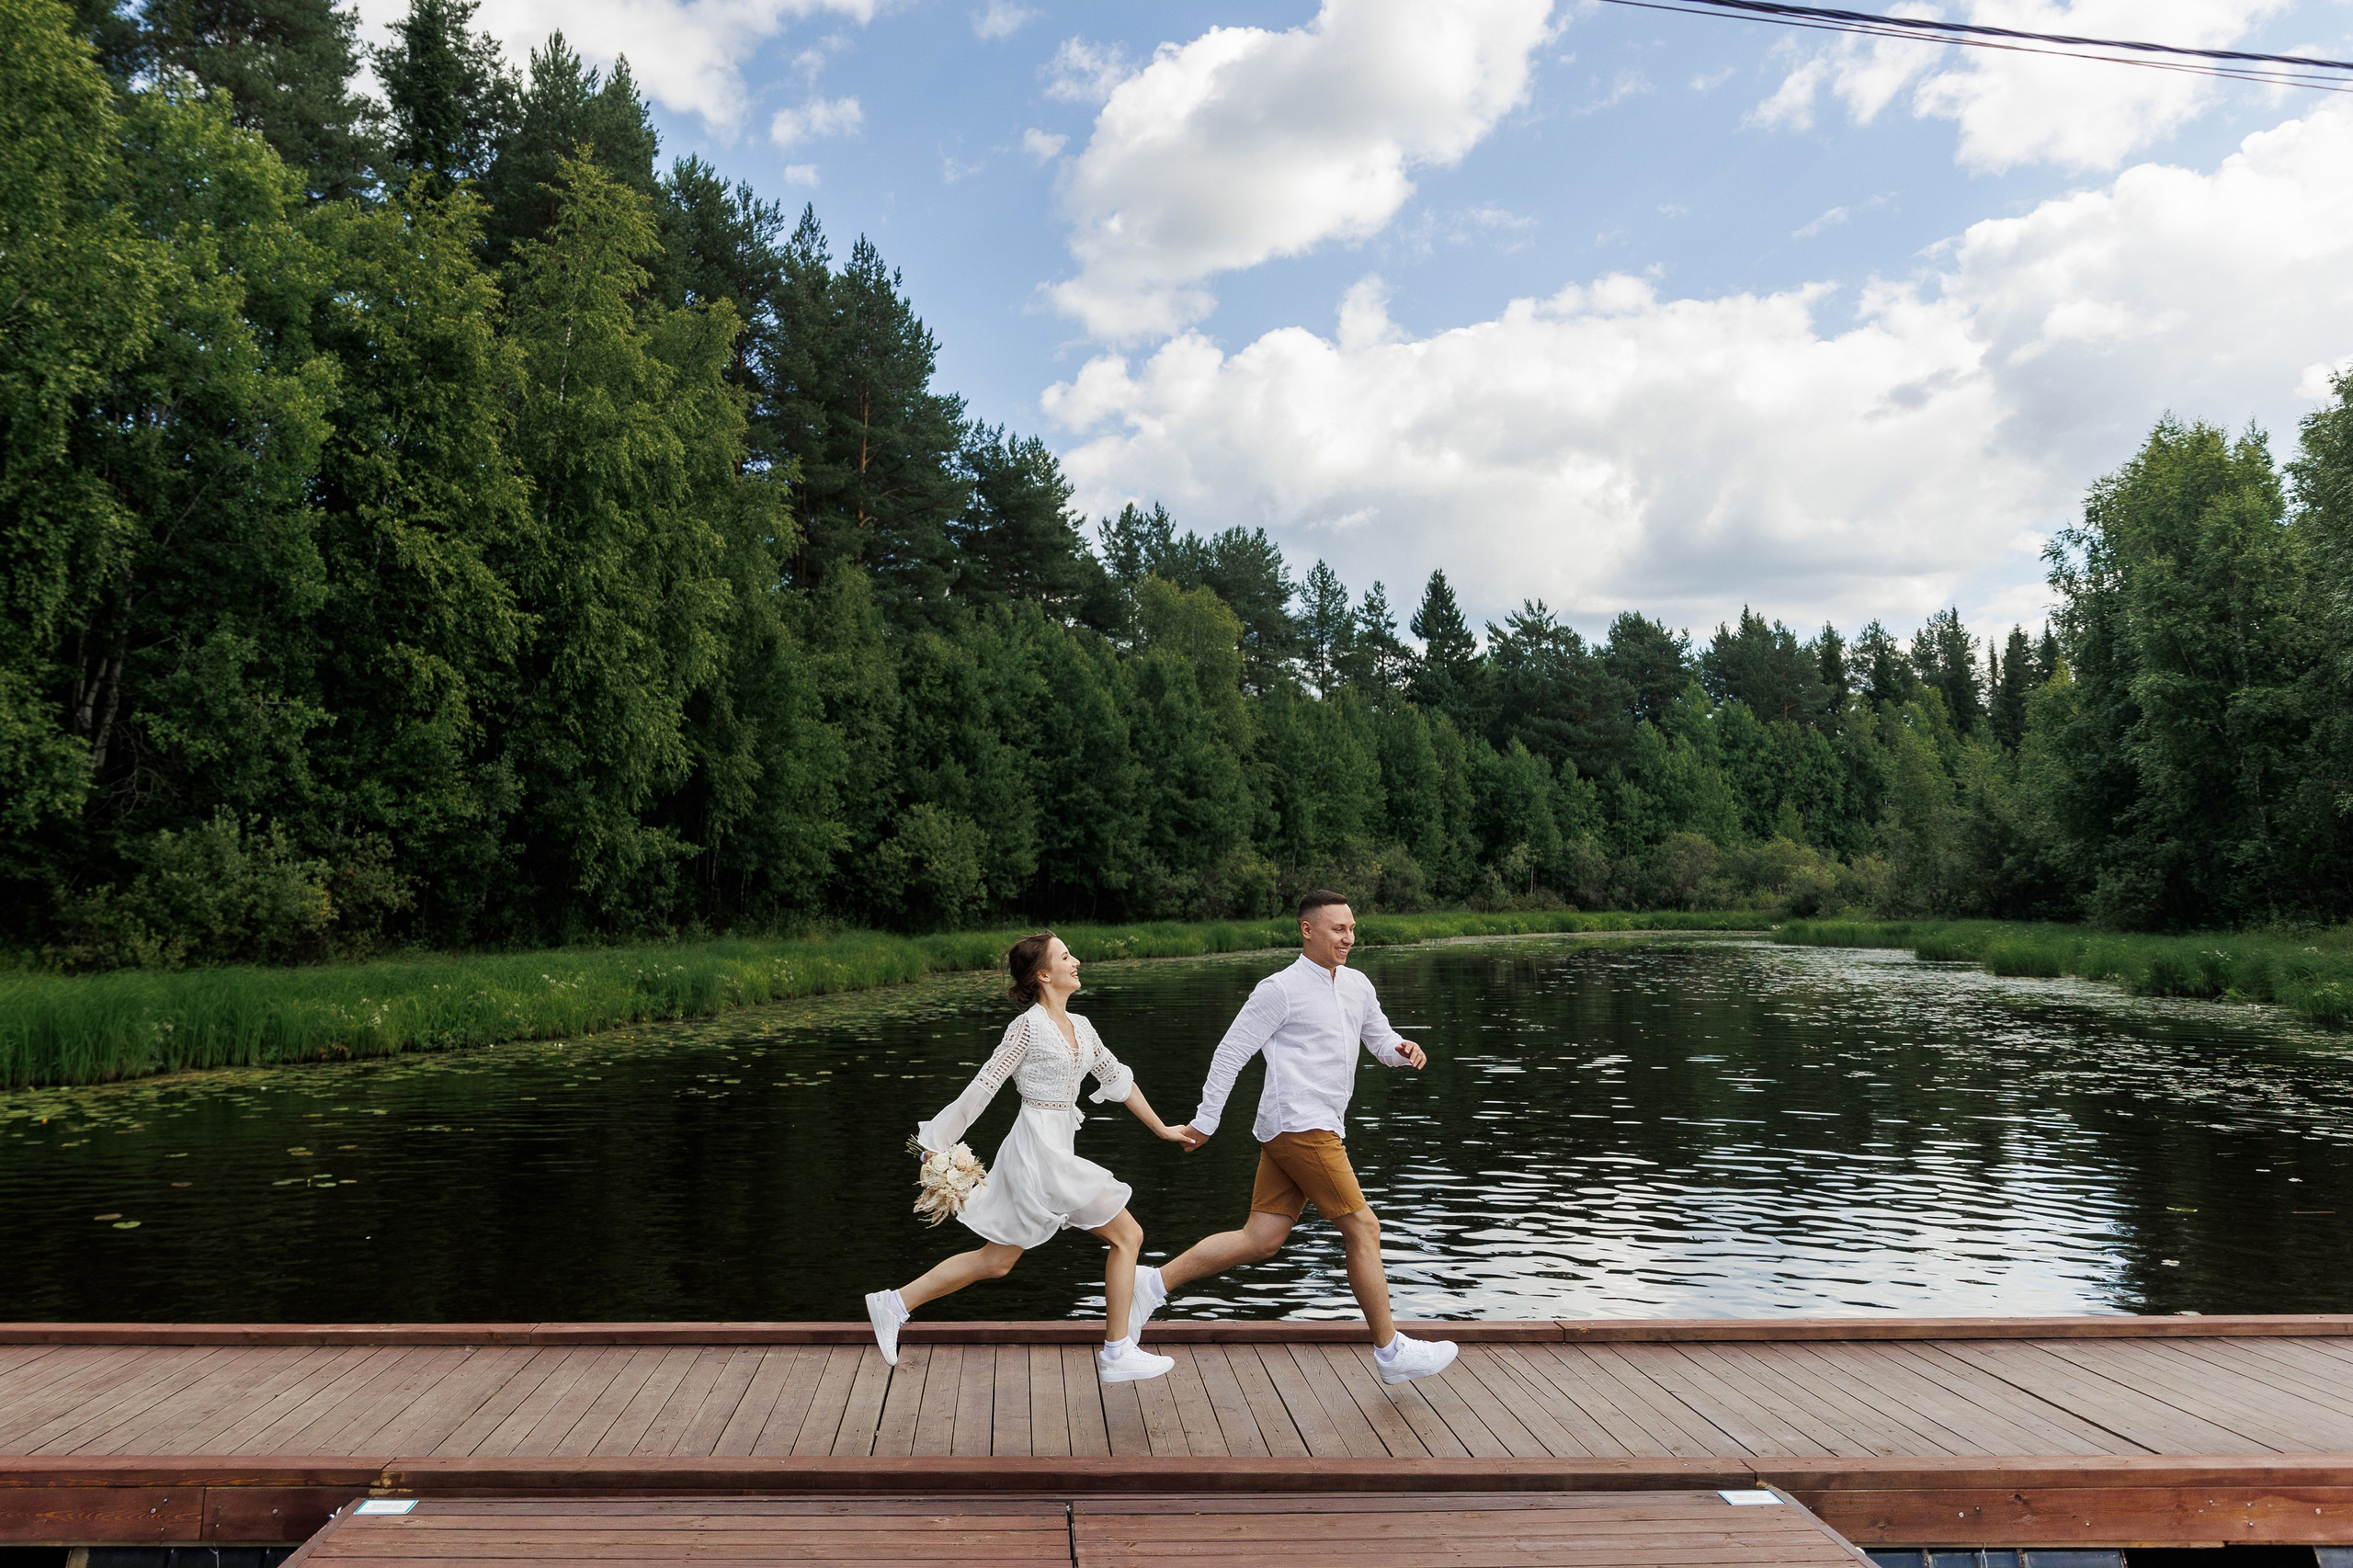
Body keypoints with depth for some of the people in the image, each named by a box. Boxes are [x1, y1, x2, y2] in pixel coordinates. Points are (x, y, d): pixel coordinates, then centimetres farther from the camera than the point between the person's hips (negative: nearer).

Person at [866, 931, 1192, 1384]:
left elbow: (1117, 1078, 23)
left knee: (996, 1261, 13)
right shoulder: (1029, 1026, -11)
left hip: (1055, 1153, 9)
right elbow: (984, 1085, -11)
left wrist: (1162, 1129, 28)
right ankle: (1117, 1354, 5)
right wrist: (939, 1143, -9)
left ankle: (895, 1303, 20)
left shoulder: (1080, 1026, 12)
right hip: (1040, 1149, -9)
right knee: (1128, 1235, -3)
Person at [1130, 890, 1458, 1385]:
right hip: (1300, 1126, -8)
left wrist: (1403, 1048, 0)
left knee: (1261, 1239, 4)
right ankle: (1391, 1351, 8)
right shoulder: (1281, 989, -7)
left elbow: (1380, 1040, 25)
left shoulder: (1356, 985, 17)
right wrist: (1205, 1122, -5)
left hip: (1316, 1130, 8)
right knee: (1363, 1229, -2)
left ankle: (1154, 1283, 9)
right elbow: (1231, 1052, -5)